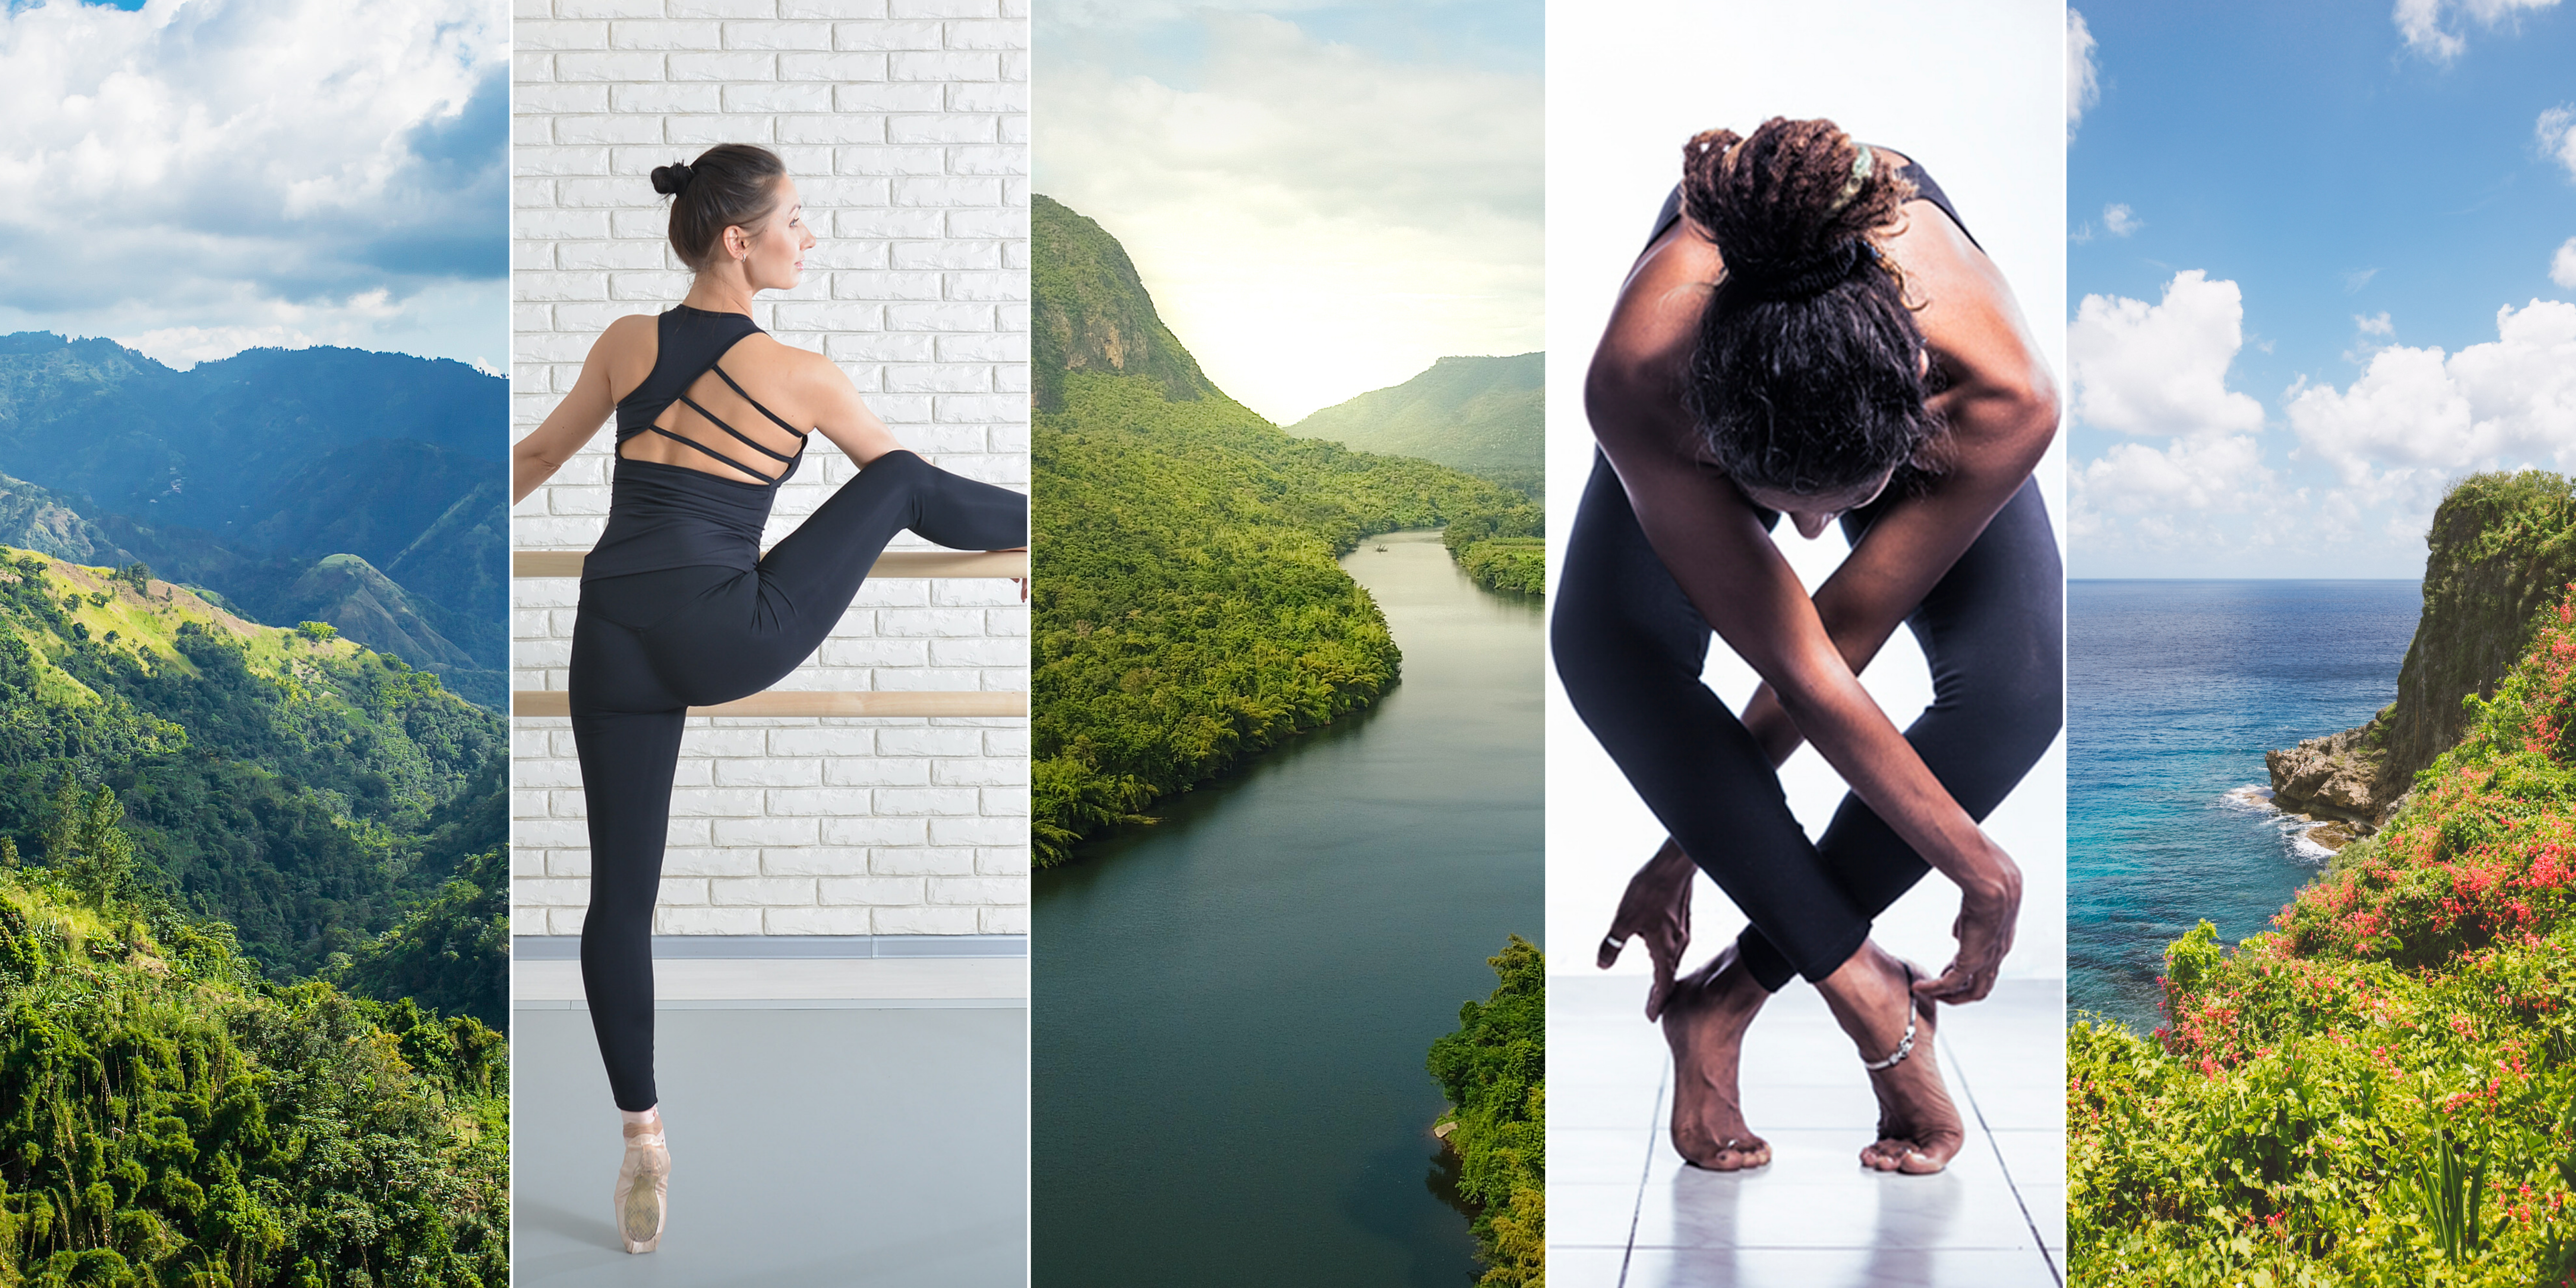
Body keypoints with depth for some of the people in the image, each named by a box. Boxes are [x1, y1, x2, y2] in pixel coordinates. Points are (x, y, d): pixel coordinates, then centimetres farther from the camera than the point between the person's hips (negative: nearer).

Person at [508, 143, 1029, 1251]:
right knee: (902, 482, 12)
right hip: (727, 640, -4)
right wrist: (1034, 526, 24)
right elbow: (914, 480, 10)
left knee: (620, 896, 9)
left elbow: (534, 459, 23)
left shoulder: (626, 345, 11)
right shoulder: (802, 378, 0)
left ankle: (643, 1144, 14)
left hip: (615, 647, 4)